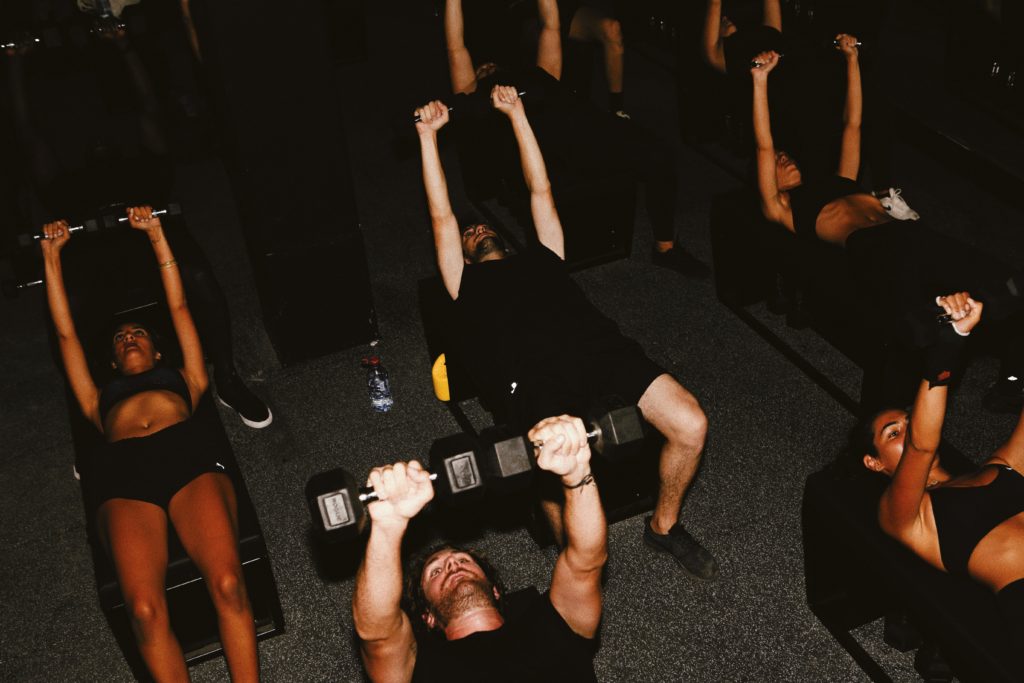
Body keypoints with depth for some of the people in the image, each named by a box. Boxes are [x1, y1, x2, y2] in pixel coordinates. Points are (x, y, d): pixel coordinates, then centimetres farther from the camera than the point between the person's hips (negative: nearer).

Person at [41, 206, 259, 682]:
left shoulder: (183, 379, 37)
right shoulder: (101, 399, 39)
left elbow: (178, 307, 39)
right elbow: (65, 332, 43)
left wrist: (156, 235, 43)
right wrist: (51, 255, 47)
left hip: (187, 456, 0)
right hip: (123, 476, 1)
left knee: (228, 583, -28)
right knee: (144, 609, -27)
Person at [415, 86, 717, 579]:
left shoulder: (541, 256, 37)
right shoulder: (467, 283, 31)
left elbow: (540, 190, 39)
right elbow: (441, 218, 30)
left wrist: (516, 114, 44)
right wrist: (428, 135, 35)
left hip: (596, 344, 3)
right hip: (531, 371, -3)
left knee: (690, 423, -20)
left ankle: (664, 525, 9)